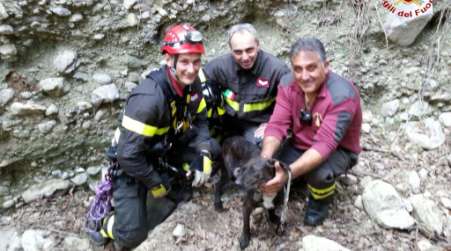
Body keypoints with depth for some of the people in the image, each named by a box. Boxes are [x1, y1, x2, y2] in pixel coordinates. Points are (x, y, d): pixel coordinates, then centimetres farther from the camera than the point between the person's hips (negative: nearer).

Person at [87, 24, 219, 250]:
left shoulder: (192, 84, -12)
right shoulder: (149, 97, -36)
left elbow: (200, 120, 3)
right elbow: (128, 154, -32)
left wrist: (204, 154, -13)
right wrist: (156, 183, -18)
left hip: (166, 148, 7)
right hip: (133, 162, -6)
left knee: (212, 149, -7)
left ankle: (180, 185, 16)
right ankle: (110, 226, 23)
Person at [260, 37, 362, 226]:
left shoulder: (342, 95, -31)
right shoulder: (288, 84, -15)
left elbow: (325, 144, -38)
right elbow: (277, 125, -20)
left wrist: (289, 172, -51)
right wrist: (264, 161, -39)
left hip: (338, 150, -4)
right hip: (299, 145, 5)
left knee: (320, 174, -37)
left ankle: (320, 203, 1)